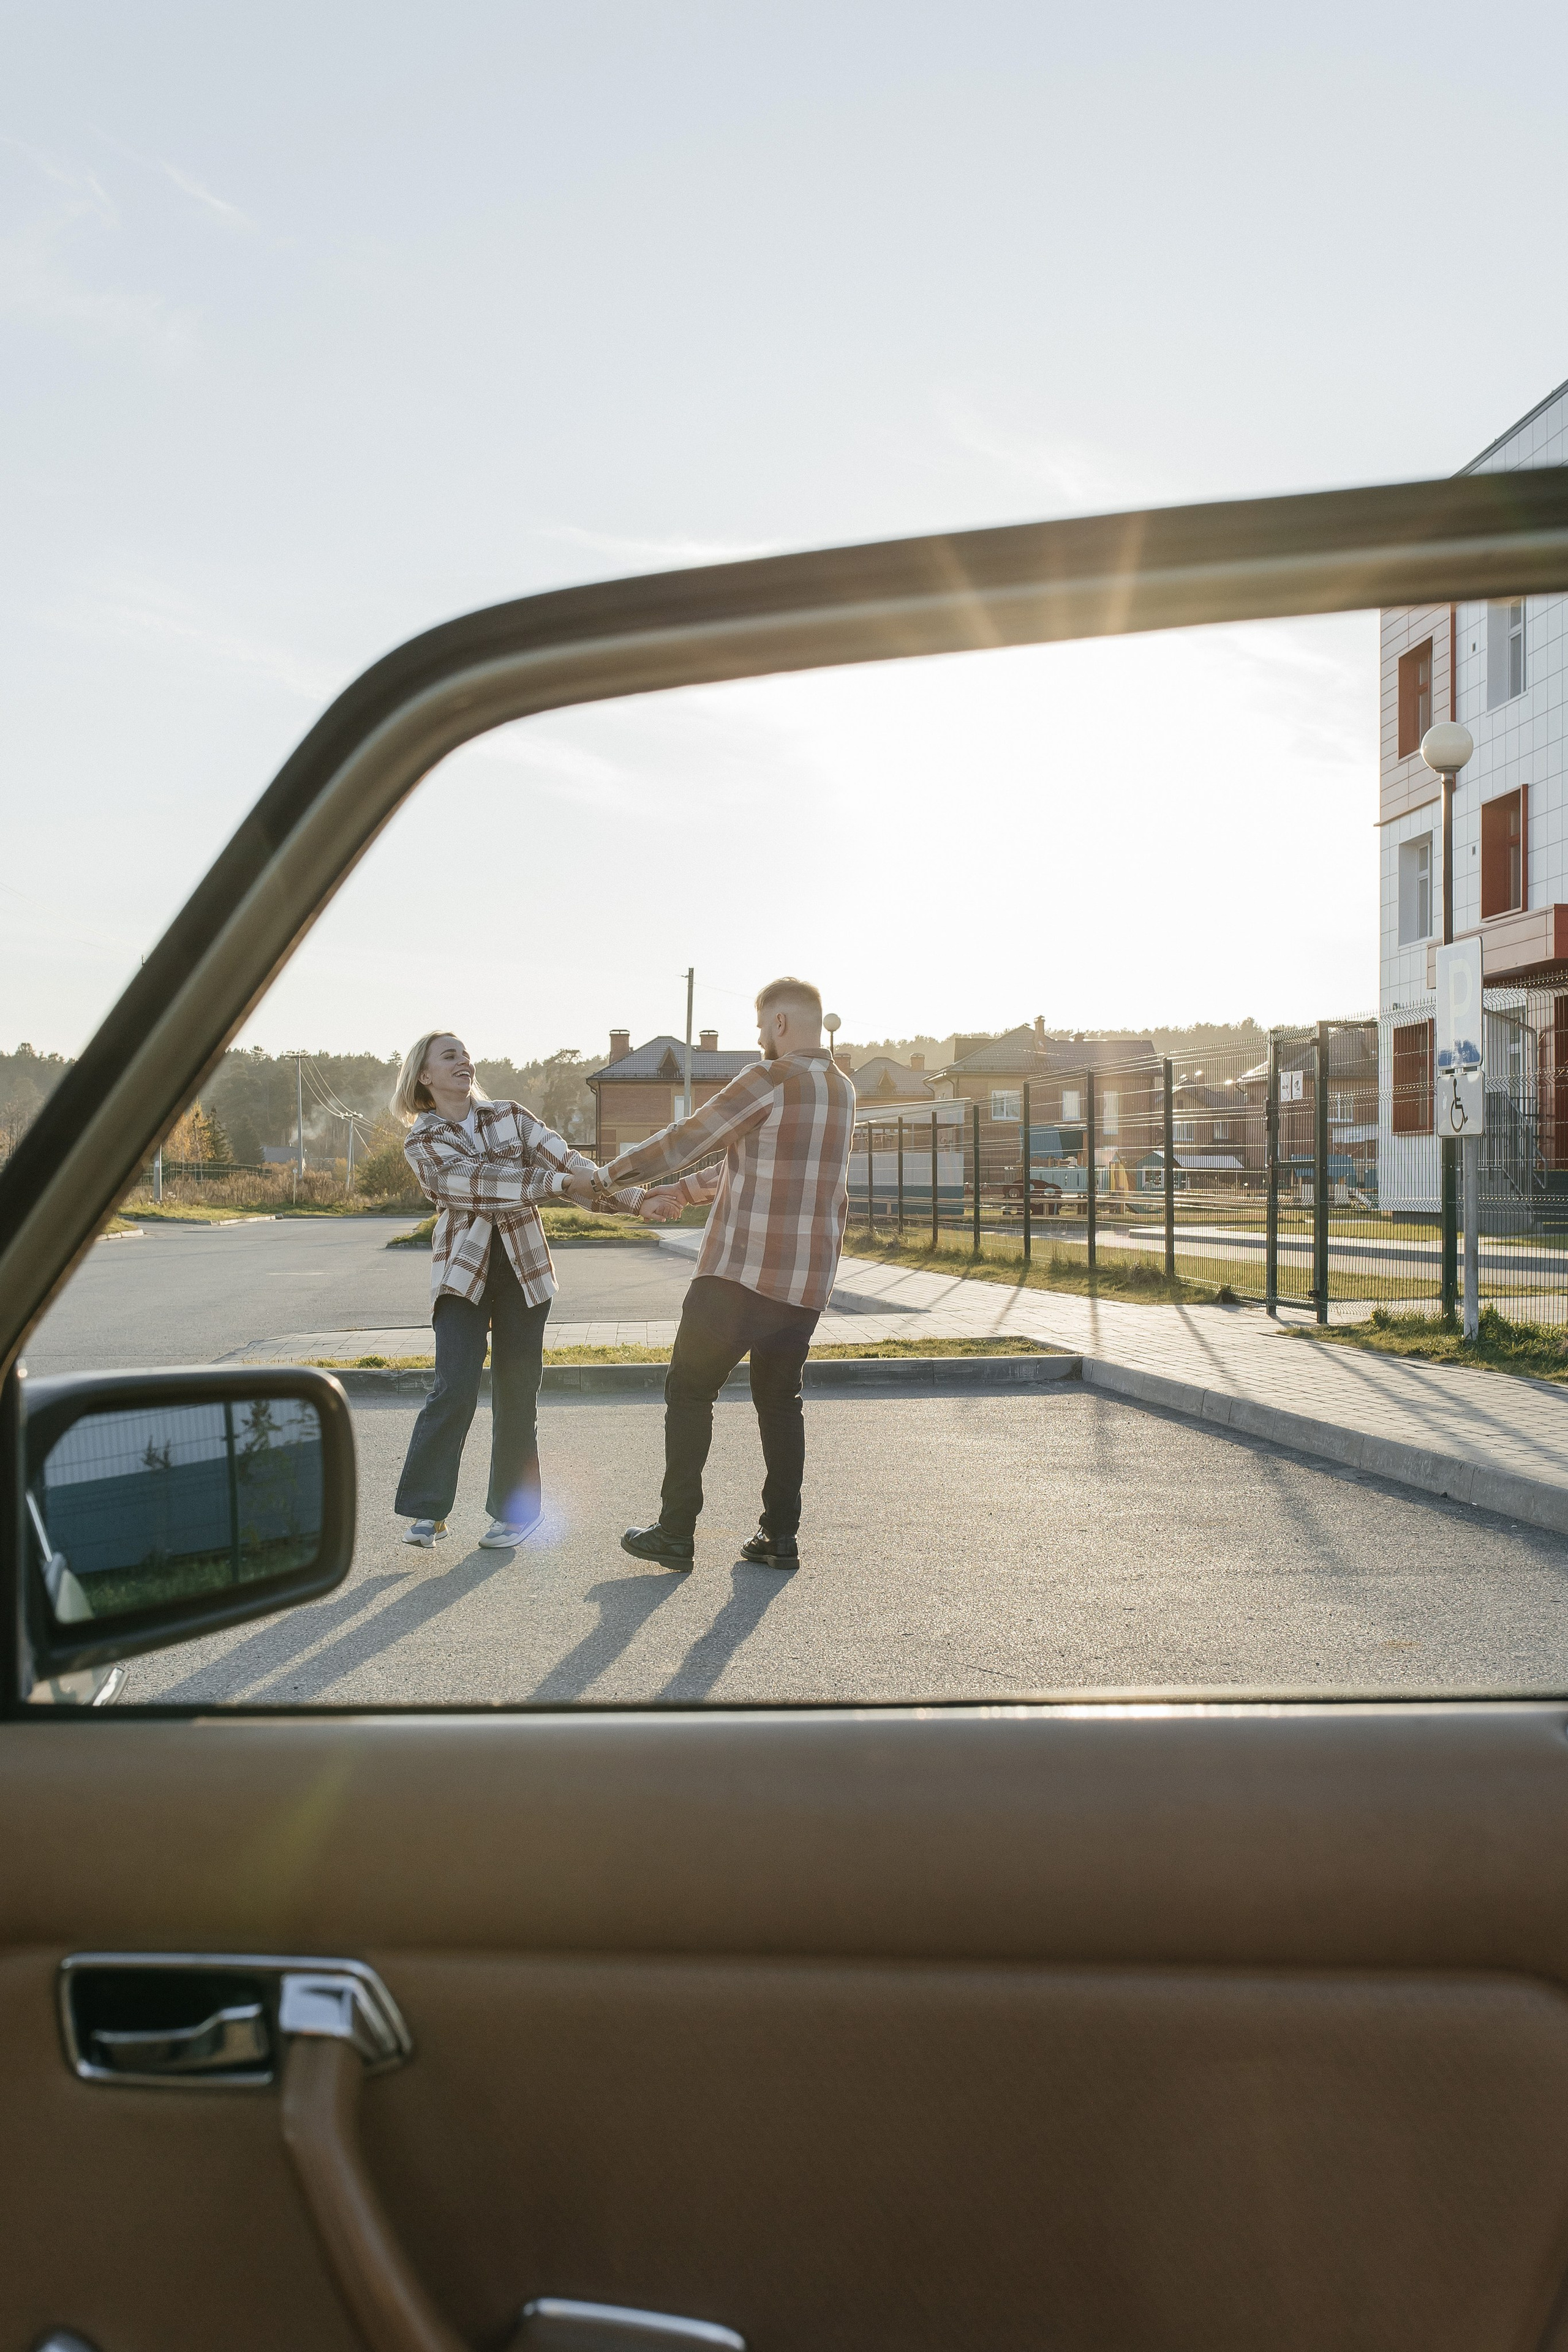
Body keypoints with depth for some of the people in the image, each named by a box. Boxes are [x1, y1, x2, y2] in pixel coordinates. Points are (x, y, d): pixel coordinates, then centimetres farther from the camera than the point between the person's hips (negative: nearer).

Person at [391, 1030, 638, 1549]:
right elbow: (476, 1182, -18)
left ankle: (514, 1511, 16)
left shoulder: (511, 1117, 7)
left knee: (517, 1393, 5)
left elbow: (565, 1161, -3)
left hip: (525, 1267, 2)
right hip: (463, 1272, -2)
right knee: (454, 1389, -13)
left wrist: (629, 1196, -17)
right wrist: (557, 1182, -26)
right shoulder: (421, 1143, -2)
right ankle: (426, 1511, 0)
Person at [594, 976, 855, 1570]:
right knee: (780, 1401, 16)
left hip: (739, 1275, -7)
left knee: (689, 1393, 7)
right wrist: (684, 1190, 23)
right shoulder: (841, 1091, 12)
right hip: (807, 1282, 7)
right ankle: (780, 1537, 16)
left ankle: (676, 1533, 11)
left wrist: (610, 1174, 5)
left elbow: (684, 1140, -9)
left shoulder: (769, 1081, -14)